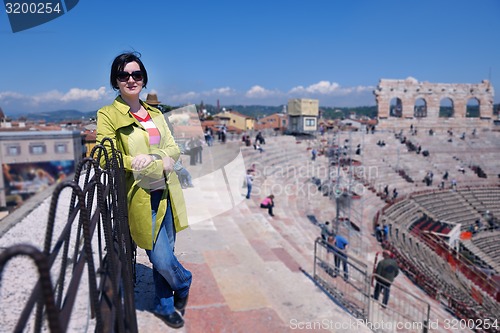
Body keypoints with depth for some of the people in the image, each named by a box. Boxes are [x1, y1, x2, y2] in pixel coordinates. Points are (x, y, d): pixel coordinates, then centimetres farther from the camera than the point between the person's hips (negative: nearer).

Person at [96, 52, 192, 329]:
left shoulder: (155, 114, 14)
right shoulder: (108, 114, -3)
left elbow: (173, 148, 10)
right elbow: (107, 158, -12)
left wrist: (155, 159, -13)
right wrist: (158, 162, -19)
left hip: (165, 192, 5)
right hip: (139, 196, -5)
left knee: (164, 254, 13)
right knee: (161, 258, -3)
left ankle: (164, 305, 35)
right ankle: (183, 282, 30)